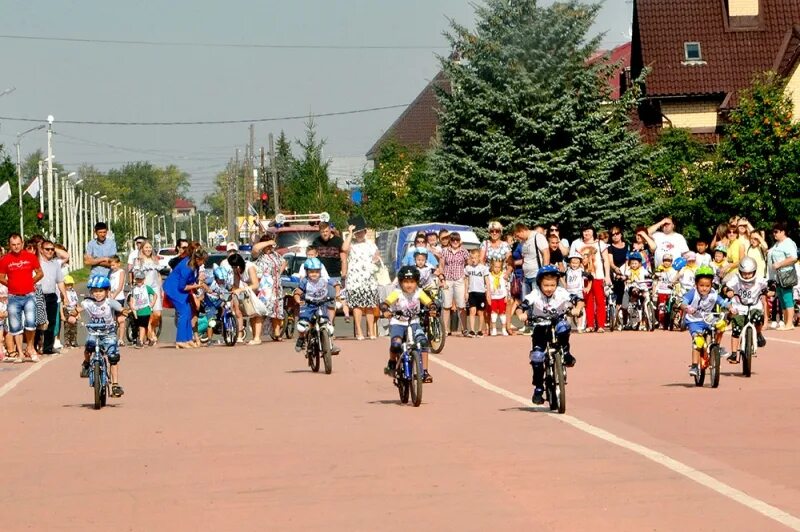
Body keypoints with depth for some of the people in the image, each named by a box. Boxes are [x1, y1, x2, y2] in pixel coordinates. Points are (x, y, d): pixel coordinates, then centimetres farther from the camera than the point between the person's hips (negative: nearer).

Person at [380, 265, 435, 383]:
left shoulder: (419, 293, -7)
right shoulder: (397, 293, -15)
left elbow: (429, 303, -13)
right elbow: (385, 304, -25)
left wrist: (432, 309, -36)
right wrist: (385, 311, -47)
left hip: (413, 323, 2)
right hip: (397, 323, -2)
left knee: (423, 341, -21)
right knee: (396, 344, -28)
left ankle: (424, 372, -12)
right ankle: (392, 362, 7)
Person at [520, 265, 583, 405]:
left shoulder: (561, 293, -18)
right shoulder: (535, 295, -20)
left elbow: (579, 300, -22)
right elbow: (522, 306, -28)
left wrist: (576, 309, -44)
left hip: (557, 323, 0)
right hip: (540, 327, 0)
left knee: (563, 326, -37)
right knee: (537, 356, -13)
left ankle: (566, 353, -12)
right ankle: (538, 389, 0)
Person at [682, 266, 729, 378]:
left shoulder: (713, 294, -7)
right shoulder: (693, 293, -16)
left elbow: (723, 302, -9)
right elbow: (683, 302, -29)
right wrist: (686, 308, -51)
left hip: (707, 320, 3)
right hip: (693, 321, -3)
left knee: (721, 324, -24)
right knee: (698, 340, -26)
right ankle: (694, 365, -21)